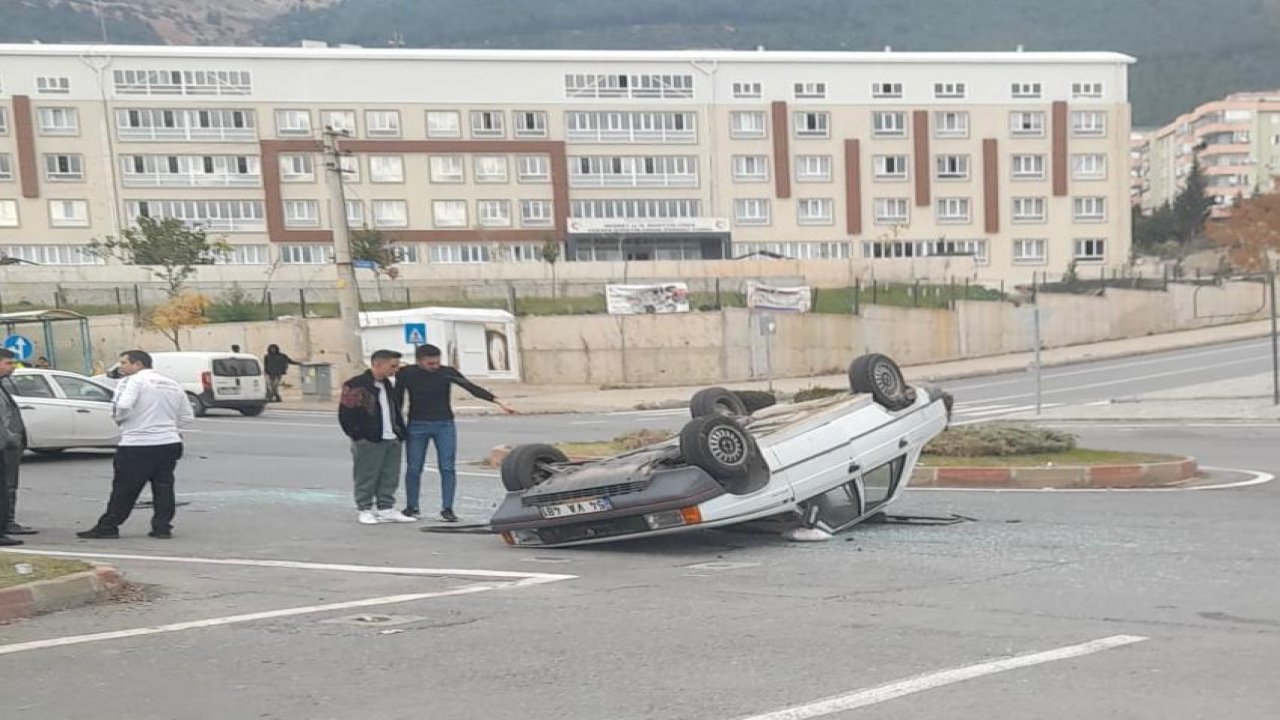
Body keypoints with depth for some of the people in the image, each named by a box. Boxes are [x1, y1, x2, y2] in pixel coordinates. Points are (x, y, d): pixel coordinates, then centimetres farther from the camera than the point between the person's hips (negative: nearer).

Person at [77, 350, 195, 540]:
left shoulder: (133, 381, -7)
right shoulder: (173, 385, 13)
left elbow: (123, 407, -21)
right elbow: (187, 417, 14)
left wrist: (119, 419, -1)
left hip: (137, 445, -6)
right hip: (169, 443, 6)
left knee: (124, 489, 2)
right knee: (163, 487, 10)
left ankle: (107, 527, 10)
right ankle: (162, 527, 9)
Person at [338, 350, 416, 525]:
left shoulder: (390, 384, 14)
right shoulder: (356, 385, -11)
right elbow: (345, 414, -10)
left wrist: (400, 431, 14)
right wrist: (357, 435, -10)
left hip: (392, 439, 7)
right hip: (368, 441, -7)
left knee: (390, 478, 8)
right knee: (366, 478, 0)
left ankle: (386, 508, 17)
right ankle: (364, 510, 12)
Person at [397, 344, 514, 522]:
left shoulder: (447, 372, -7)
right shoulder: (406, 374, -5)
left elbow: (472, 388, -13)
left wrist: (499, 402, -21)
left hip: (444, 425, 0)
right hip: (417, 426, 0)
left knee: (448, 468, -5)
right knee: (414, 468, 5)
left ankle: (447, 508, -1)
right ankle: (411, 507, 19)